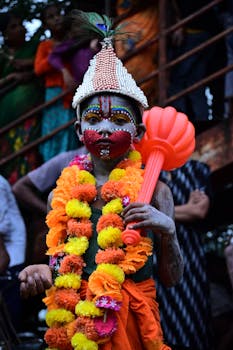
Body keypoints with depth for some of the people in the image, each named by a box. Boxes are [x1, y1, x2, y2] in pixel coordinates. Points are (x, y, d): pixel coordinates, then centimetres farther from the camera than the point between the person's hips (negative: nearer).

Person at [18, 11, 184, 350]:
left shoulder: (152, 191, -1)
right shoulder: (63, 193, 5)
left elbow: (172, 278, 1)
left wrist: (168, 231, -14)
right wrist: (41, 272, -6)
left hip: (130, 321, -2)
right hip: (75, 321, 2)